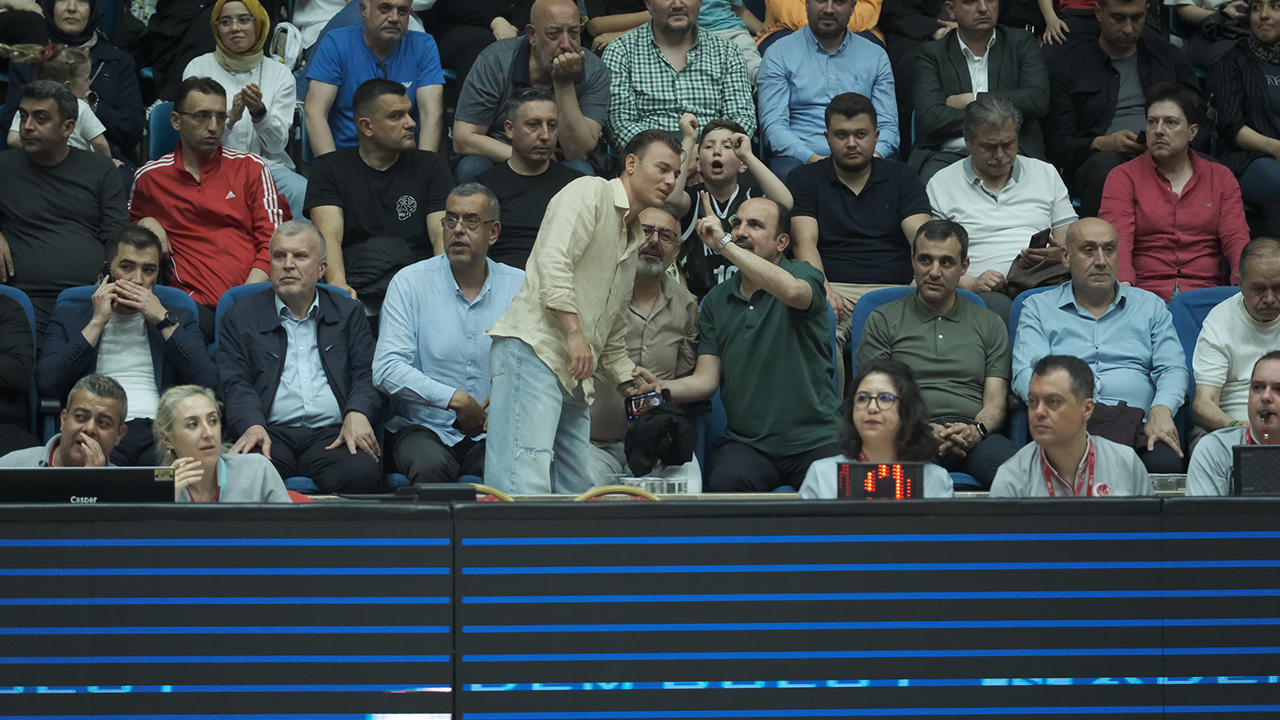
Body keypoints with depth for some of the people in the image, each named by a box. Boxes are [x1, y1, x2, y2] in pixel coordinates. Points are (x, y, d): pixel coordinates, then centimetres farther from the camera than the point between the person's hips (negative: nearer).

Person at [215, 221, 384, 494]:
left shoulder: (349, 313, 22)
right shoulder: (240, 317, 18)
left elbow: (367, 374, 11)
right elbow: (234, 383, 6)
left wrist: (357, 413, -13)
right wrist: (253, 425, -16)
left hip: (331, 433, 1)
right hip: (272, 433, -1)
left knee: (362, 474, -34)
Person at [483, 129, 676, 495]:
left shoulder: (633, 240, 28)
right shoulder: (591, 192, 0)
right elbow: (554, 259, -15)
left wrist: (629, 381, 22)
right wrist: (574, 331, -19)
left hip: (573, 377, 10)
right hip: (532, 351, -10)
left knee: (575, 493, 2)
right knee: (526, 487, -22)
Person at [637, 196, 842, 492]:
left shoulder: (803, 274, 3)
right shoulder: (717, 300, 14)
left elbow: (791, 290, -25)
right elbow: (706, 379, 8)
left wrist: (724, 244, -22)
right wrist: (661, 388, -13)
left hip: (816, 440, -2)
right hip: (747, 443, 3)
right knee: (723, 485, -30)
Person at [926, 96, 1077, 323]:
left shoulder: (1046, 174, 22)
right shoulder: (942, 185, 14)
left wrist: (1058, 254, -6)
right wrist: (969, 283, -13)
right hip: (984, 293, -2)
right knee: (996, 305, -39)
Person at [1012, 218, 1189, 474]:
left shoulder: (1151, 306, 24)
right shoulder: (1039, 308, 18)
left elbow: (1173, 369, 12)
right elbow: (1026, 373, 3)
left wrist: (1161, 411, -12)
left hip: (1138, 426, 2)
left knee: (1165, 463, -35)